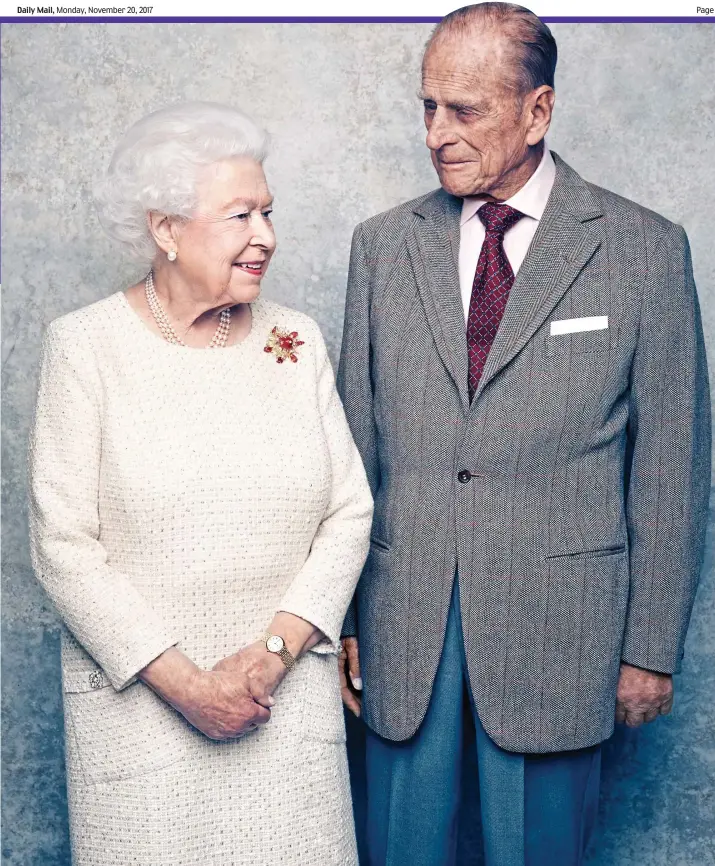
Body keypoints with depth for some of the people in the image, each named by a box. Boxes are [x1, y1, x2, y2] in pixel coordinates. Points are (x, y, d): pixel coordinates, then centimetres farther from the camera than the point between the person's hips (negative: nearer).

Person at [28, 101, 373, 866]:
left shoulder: (295, 341, 3)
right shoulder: (86, 345, -6)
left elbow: (349, 512, 2)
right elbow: (64, 546, -9)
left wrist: (276, 649, -10)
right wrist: (183, 683, -13)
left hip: (290, 694, 3)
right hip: (140, 697, -2)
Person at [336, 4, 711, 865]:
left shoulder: (643, 250, -2)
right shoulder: (383, 244, 6)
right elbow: (354, 443, 8)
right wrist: (339, 617, 6)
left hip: (557, 630, -2)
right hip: (401, 627, 3)